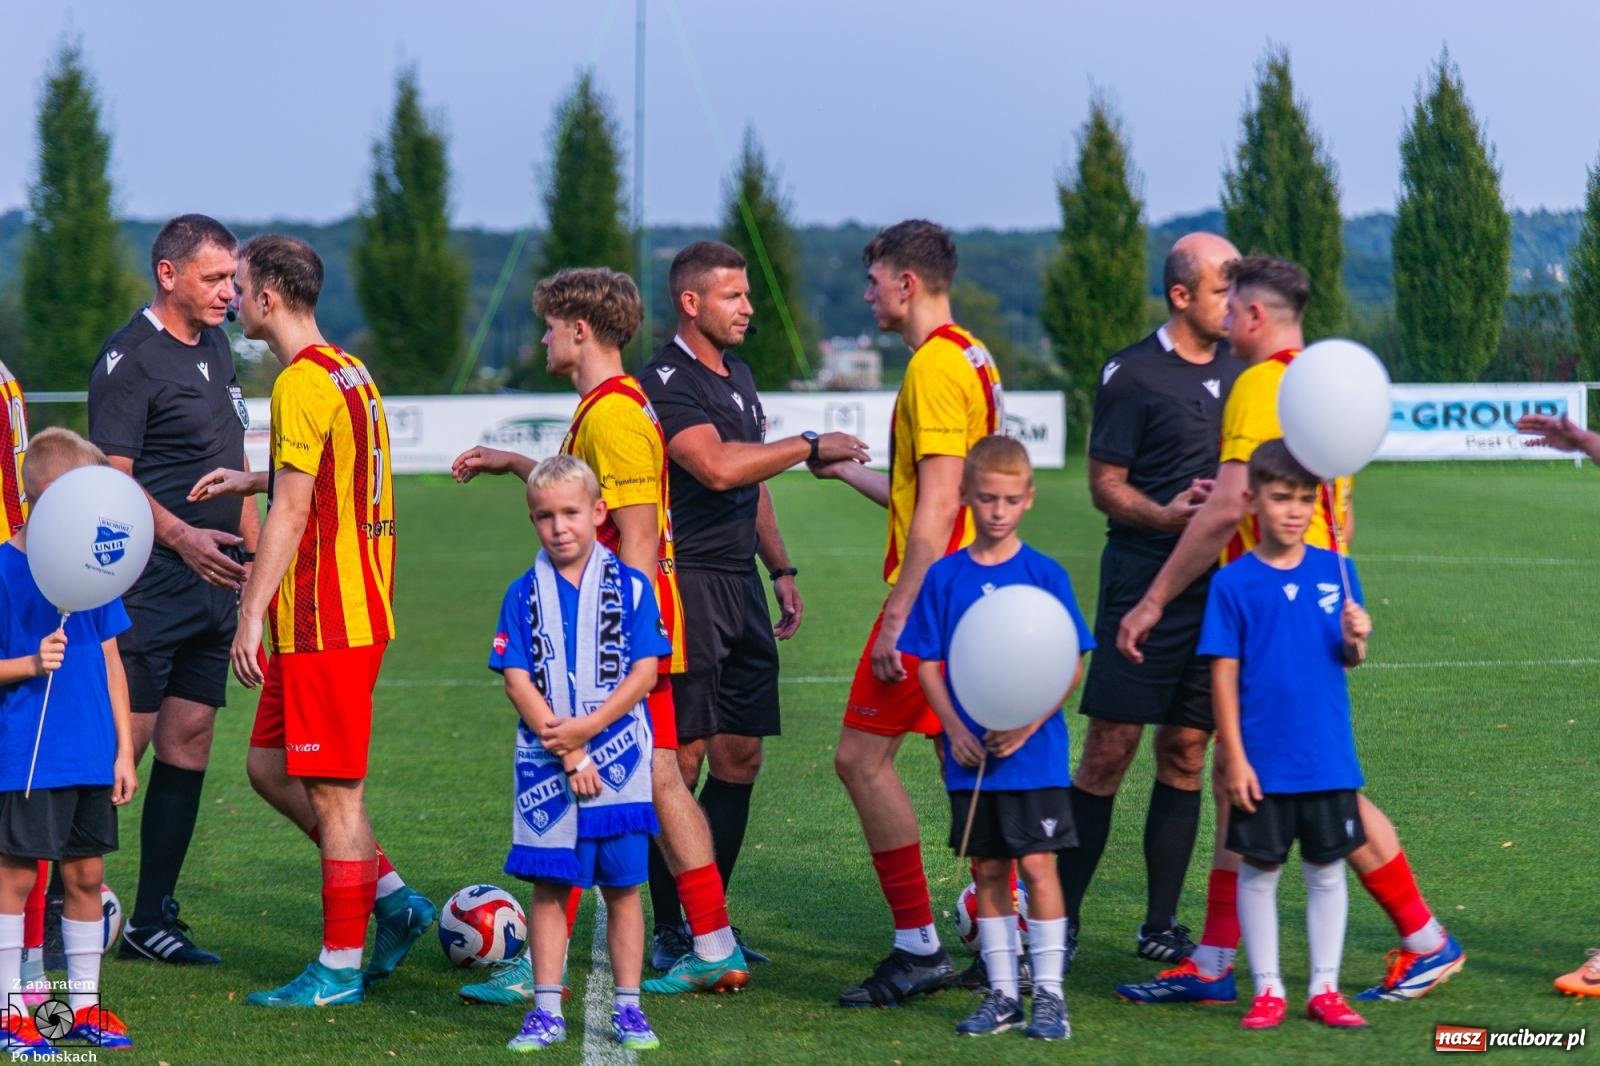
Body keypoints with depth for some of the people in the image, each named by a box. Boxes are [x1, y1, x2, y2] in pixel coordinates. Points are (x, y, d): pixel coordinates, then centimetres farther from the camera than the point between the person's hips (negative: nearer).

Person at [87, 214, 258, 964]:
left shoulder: (215, 349, 16)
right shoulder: (129, 359, -11)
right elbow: (114, 478, -17)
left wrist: (257, 551, 21)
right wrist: (182, 537, -28)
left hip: (213, 587, 8)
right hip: (149, 592, -8)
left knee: (188, 745, 8)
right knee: (120, 746, -8)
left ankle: (152, 921, 14)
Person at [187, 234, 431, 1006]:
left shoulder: (303, 383, -16)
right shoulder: (349, 372, 14)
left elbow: (291, 512, -20)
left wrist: (251, 614, -19)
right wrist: (252, 481, 25)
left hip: (326, 623, -10)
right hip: (355, 613, 10)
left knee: (332, 791, -4)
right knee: (270, 768, 16)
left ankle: (339, 969, 2)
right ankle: (391, 897, 17)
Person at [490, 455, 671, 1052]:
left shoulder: (630, 588, 1)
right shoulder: (524, 594, 4)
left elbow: (644, 674, -4)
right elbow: (517, 680, -3)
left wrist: (585, 728, -15)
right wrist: (567, 752, -11)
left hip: (618, 762, -1)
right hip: (546, 765, 1)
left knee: (622, 886, 3)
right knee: (549, 886, 3)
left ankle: (627, 1008, 10)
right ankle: (546, 1012, 8)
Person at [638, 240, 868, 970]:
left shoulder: (737, 377, 17)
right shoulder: (667, 382, -12)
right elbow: (717, 468, -26)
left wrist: (780, 569, 22)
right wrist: (811, 445, -19)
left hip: (741, 585, 9)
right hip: (688, 584, -9)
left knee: (740, 758, 8)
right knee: (682, 760, -6)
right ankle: (667, 932, -1)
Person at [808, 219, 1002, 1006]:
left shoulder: (935, 365, -15)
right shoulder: (969, 358, 16)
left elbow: (937, 507, -20)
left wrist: (899, 615, -21)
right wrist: (847, 470, 30)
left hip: (933, 591, -10)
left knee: (863, 756, -7)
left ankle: (918, 947, -7)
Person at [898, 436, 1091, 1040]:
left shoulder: (1045, 576, -3)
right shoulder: (944, 577, 3)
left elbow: (1071, 668, -4)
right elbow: (927, 663, 4)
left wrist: (1029, 724, -16)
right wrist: (955, 730, -9)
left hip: (1035, 754, -2)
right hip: (971, 757, 2)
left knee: (1037, 864, -3)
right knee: (988, 870, 8)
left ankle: (1048, 992, 4)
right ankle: (1002, 994, 16)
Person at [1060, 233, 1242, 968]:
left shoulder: (1239, 370, 13)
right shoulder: (1132, 375, -4)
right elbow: (1105, 486, -5)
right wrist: (1164, 515, -21)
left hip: (1222, 585, 5)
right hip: (1143, 582, -5)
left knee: (1185, 754, 7)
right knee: (1110, 749, -6)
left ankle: (1160, 924, 13)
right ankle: (1062, 915, 2)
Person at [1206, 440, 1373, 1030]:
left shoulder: (1335, 571, 2)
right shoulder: (1233, 583, -5)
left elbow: (1350, 659, 5)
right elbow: (1224, 673, -5)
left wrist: (1355, 641, -18)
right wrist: (1233, 755, -8)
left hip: (1327, 756, 2)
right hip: (1263, 760, -2)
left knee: (1326, 869, 8)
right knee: (1259, 870, 5)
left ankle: (1325, 989, 17)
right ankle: (1268, 991, 15)